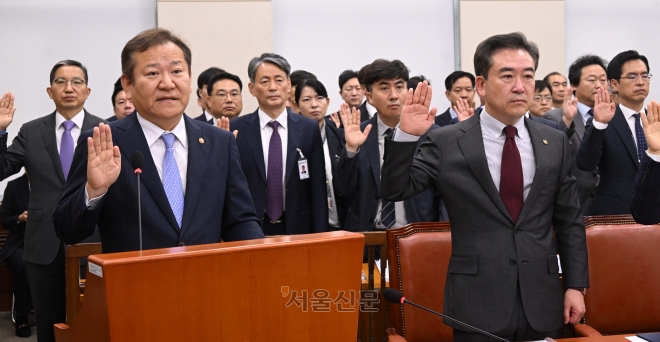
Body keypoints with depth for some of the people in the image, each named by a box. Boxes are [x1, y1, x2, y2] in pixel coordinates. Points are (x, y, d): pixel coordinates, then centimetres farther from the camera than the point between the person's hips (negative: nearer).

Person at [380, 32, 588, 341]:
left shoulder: (555, 143, 6)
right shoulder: (446, 143, -3)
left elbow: (569, 220, 9)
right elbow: (395, 190, -3)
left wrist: (576, 285, 5)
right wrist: (406, 136, -16)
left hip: (543, 305, 3)